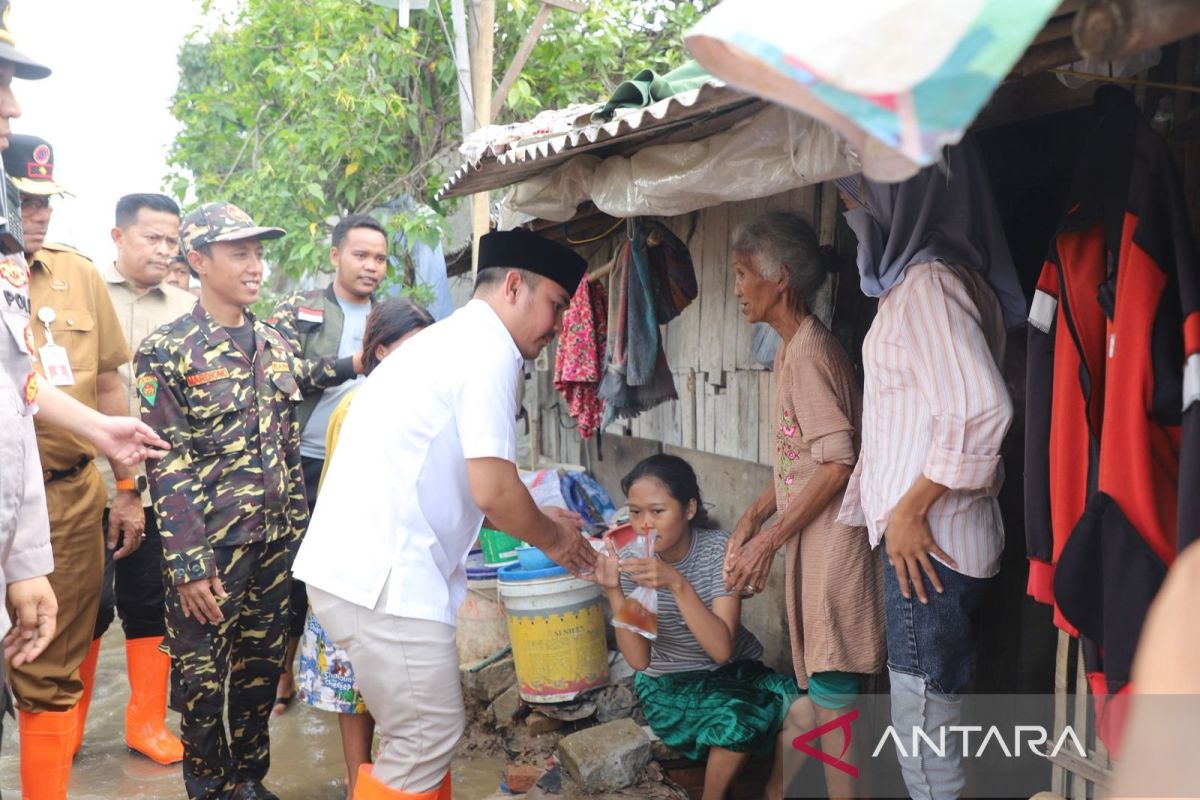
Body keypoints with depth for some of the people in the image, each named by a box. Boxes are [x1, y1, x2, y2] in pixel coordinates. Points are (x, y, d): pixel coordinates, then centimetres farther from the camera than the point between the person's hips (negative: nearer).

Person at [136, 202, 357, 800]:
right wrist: (188, 563, -15)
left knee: (262, 666, 14)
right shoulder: (166, 351, -9)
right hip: (209, 546, -5)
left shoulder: (274, 343, 7)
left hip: (277, 540, 5)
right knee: (201, 674, 8)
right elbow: (167, 466, -12)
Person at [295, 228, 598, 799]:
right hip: (380, 574, -10)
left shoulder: (452, 341, 20)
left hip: (353, 563, 10)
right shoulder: (489, 348, -11)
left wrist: (541, 522, 24)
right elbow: (492, 491, -16)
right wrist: (553, 540, 3)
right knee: (428, 737, 1)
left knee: (421, 732, 18)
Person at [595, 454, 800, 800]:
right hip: (668, 684, -1)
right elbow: (639, 660, -17)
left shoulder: (719, 548, -18)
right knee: (737, 719, -31)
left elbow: (722, 649, -26)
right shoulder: (630, 558, -14)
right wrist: (614, 591, -31)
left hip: (734, 670, 1)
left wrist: (677, 584, -39)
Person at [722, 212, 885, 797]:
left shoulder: (809, 352, -15)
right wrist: (751, 520, 9)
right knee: (815, 699, 16)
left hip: (831, 547, -10)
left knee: (830, 701, -1)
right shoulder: (793, 350, 14)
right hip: (811, 549, 10)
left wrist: (767, 540, -17)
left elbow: (837, 464, -21)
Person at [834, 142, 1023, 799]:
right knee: (933, 710, 20)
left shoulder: (929, 282, -15)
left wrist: (909, 510, -19)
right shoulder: (918, 277, 14)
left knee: (923, 723, 0)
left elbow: (981, 409, -26)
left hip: (926, 539, -10)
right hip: (920, 535, 10)